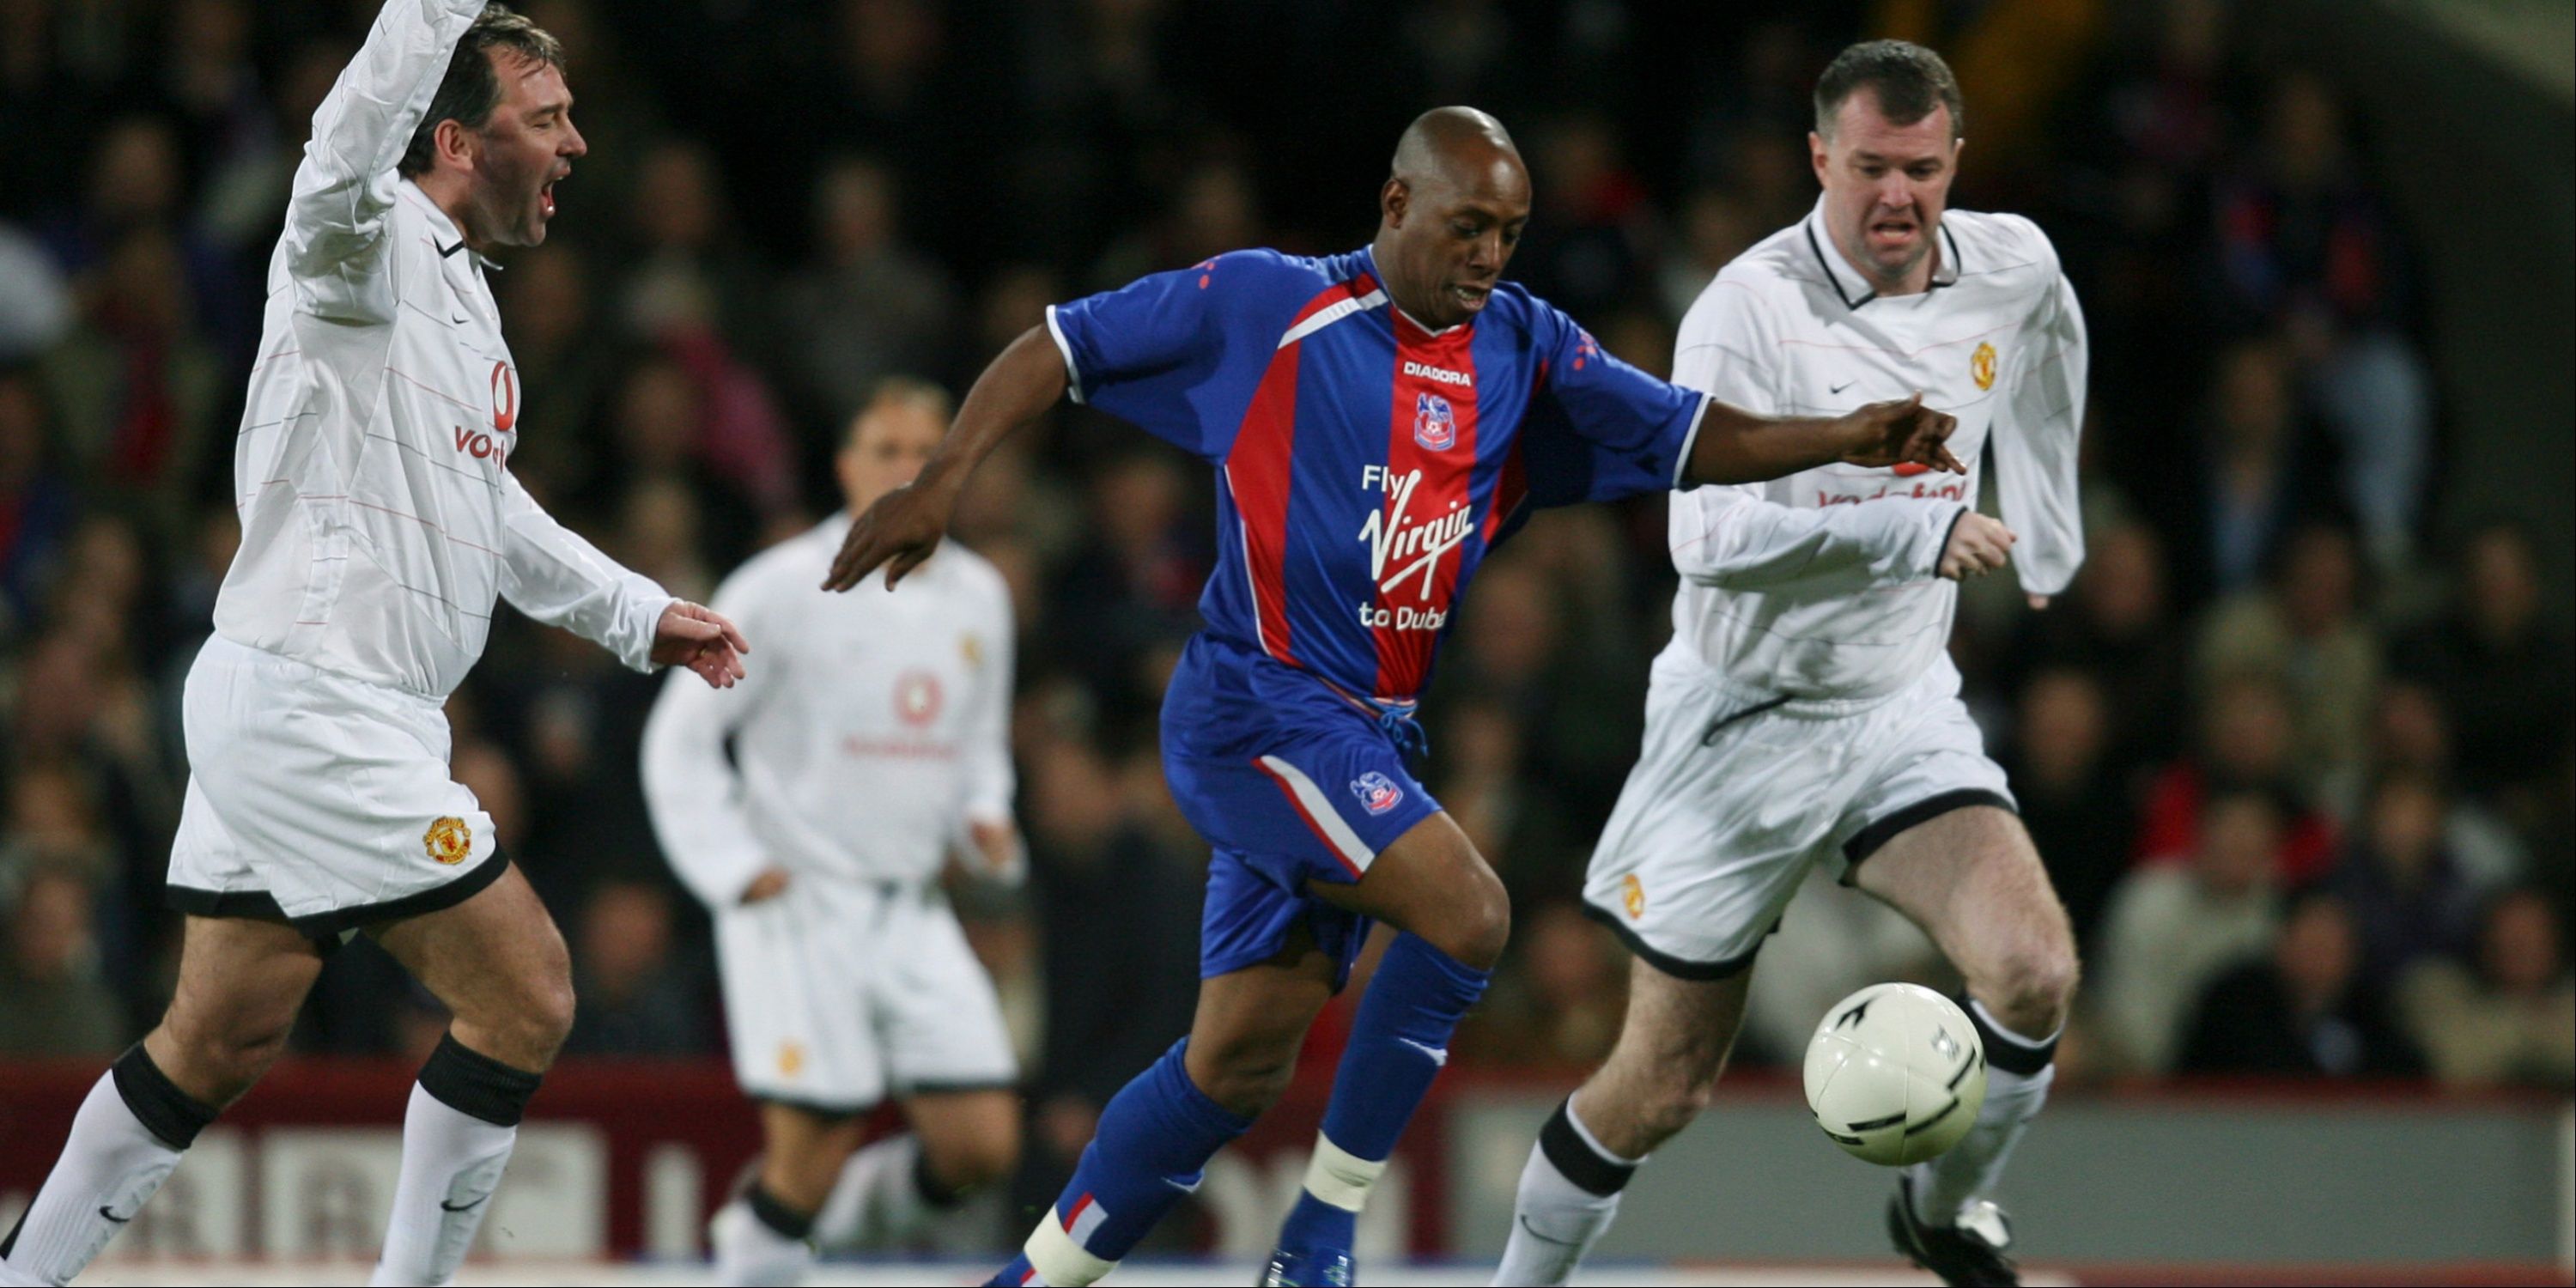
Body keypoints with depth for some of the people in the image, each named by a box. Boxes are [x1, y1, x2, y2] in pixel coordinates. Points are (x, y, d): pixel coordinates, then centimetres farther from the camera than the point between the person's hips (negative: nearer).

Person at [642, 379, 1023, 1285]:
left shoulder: (978, 597, 10)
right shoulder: (784, 590, -7)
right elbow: (679, 741, -2)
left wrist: (983, 818, 4)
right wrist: (733, 865, -12)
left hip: (912, 909, 5)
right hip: (796, 904, -5)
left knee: (983, 1147, -4)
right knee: (812, 1155, -11)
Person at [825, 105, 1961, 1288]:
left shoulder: (1523, 349, 8)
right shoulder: (1263, 305, -7)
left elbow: (1688, 438, 7)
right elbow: (1062, 348, -2)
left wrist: (1845, 437, -9)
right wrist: (942, 481, -12)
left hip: (1367, 741, 7)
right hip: (1252, 706, -7)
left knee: (1239, 1061, 7)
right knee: (1466, 912, -23)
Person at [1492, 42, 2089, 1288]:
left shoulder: (2014, 271, -2)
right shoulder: (1750, 310, -20)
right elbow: (1710, 538, -29)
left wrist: (2046, 547, 33)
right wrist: (1914, 534, -37)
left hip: (1905, 709, 4)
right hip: (1746, 719, -4)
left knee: (2034, 970, -20)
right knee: (1665, 1081, 2)